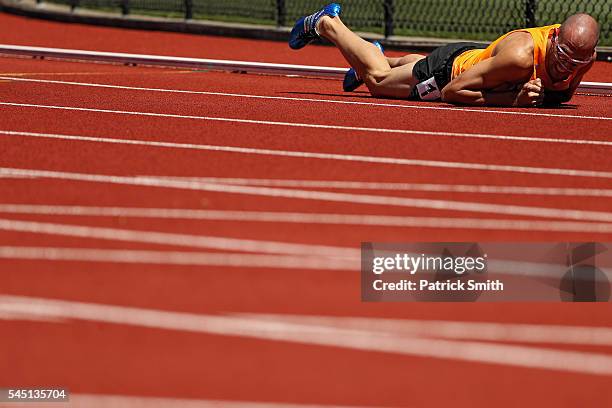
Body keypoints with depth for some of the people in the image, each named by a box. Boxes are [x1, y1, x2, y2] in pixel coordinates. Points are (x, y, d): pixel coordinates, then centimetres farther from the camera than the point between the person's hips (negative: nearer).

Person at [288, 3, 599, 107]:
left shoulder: (586, 57, -28)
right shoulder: (521, 54, -46)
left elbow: (564, 94, -3)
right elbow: (452, 91, -37)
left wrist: (547, 97, -26)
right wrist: (514, 99, -44)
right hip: (450, 69, -5)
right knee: (376, 79, 20)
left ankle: (383, 56, 66)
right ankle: (326, 24, 40)